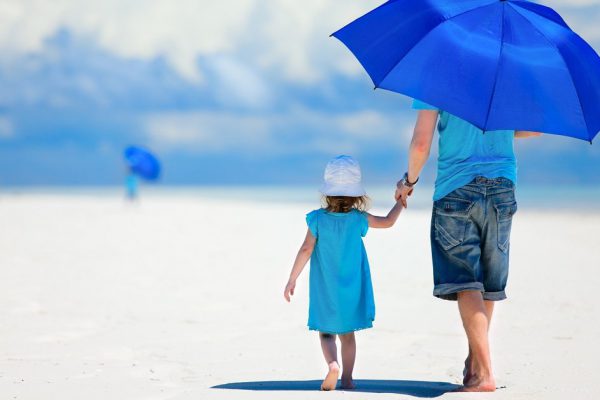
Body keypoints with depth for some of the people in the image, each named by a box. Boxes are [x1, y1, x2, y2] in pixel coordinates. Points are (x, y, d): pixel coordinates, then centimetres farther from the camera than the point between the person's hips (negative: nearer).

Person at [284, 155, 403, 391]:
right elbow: (388, 222, 4)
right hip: (351, 290, 2)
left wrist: (292, 280, -7)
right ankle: (347, 378, 13)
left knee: (326, 332, 6)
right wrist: (400, 202, 20)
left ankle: (332, 364, -20)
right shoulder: (358, 219, -8)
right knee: (347, 334, 13)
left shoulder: (318, 219, -12)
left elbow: (306, 250, -13)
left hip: (325, 290, -1)